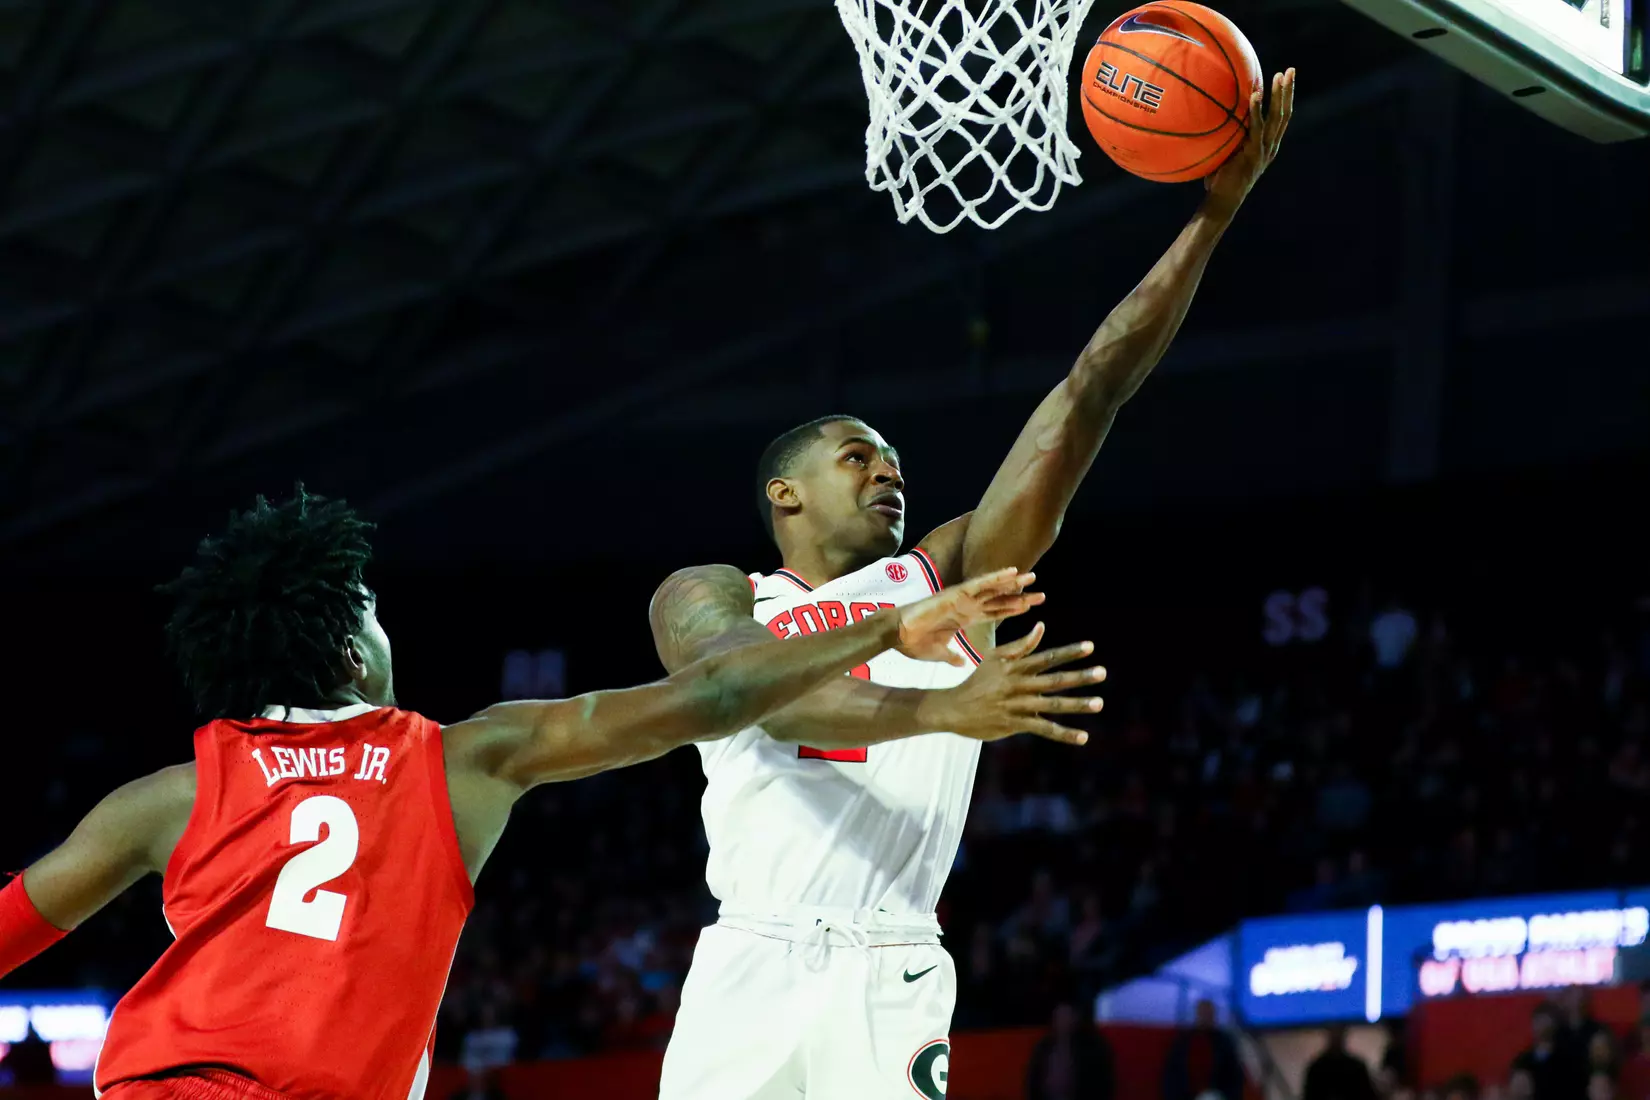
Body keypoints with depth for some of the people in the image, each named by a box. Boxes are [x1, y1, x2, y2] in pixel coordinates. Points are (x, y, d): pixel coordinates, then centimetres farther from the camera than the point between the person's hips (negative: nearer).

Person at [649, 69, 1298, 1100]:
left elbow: (1091, 397, 13)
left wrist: (1214, 213, 7)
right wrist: (941, 707, -29)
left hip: (891, 983, 1)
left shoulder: (946, 578, 19)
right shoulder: (705, 597, 14)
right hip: (750, 968, -1)